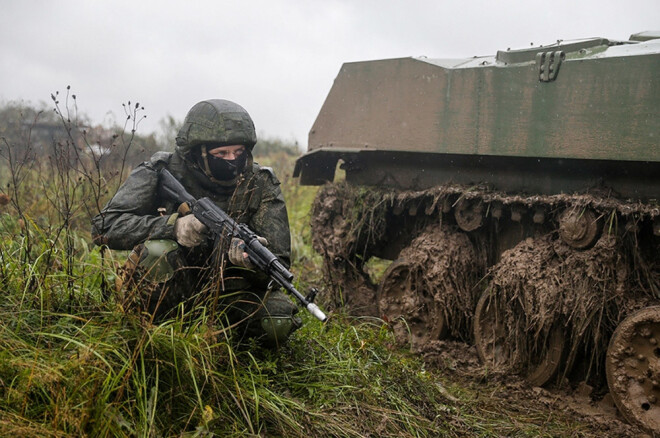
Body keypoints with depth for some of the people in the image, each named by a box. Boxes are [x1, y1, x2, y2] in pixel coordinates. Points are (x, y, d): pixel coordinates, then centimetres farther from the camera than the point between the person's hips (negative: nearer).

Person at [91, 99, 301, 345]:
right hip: (171, 288, -2)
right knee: (157, 250, -33)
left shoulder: (260, 186, -8)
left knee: (278, 323, -25)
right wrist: (172, 225, -33)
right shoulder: (162, 173, -12)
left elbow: (279, 263, -11)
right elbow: (105, 226, -19)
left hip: (228, 289, 2)